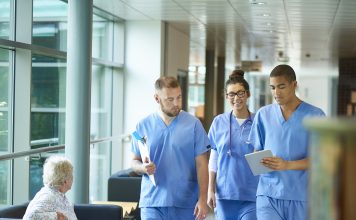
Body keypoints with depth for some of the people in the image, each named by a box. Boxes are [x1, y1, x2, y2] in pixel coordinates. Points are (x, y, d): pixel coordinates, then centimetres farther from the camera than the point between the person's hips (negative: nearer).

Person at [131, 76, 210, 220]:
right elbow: (134, 162, 10)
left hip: (186, 204, 0)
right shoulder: (143, 126, 4)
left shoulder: (193, 124, -1)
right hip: (152, 203, 0)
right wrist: (143, 167, -13)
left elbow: (201, 165, -1)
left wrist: (202, 199, -7)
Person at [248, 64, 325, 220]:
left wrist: (287, 165, -20)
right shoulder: (263, 114, 9)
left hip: (301, 197, -1)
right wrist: (258, 161, -9)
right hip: (268, 194, 1)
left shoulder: (315, 116, -2)